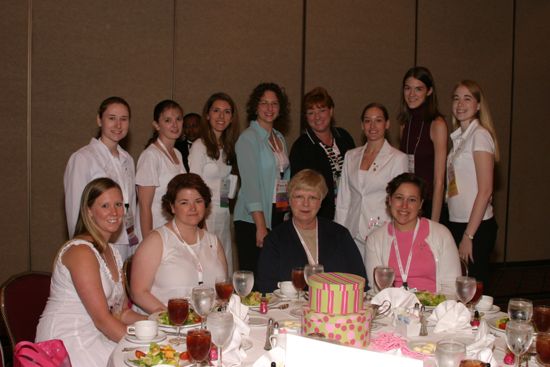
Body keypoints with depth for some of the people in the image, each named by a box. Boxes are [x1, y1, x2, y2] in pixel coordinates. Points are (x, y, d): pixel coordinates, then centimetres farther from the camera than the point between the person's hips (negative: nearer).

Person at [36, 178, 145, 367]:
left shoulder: (113, 252, 12)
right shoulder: (80, 250, -15)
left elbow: (122, 313, 12)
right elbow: (102, 318, -18)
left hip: (95, 340, 8)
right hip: (67, 343, -8)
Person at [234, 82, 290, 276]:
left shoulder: (280, 138, 15)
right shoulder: (248, 138, -7)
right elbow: (250, 183, -14)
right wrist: (261, 226, -19)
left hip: (279, 217, 6)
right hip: (252, 221, -6)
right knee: (254, 277, -4)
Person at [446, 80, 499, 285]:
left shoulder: (480, 135, -11)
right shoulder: (458, 137, 13)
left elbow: (485, 191, -16)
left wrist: (468, 236, -17)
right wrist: (461, 233, 9)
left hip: (476, 227, -7)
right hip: (456, 223, 7)